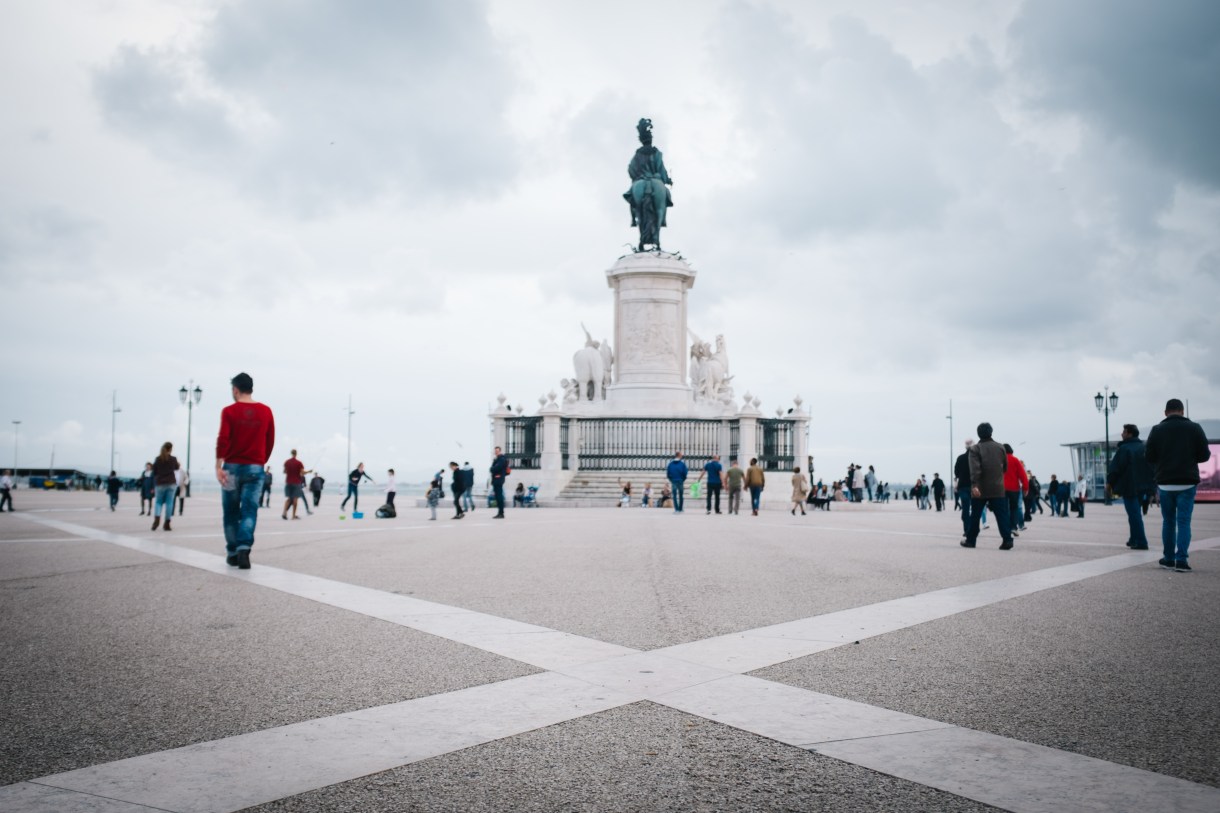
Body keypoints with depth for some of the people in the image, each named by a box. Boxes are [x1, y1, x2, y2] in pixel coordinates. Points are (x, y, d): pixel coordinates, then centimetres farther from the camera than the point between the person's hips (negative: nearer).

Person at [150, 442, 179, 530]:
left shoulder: (158, 459, -1)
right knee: (169, 502, 2)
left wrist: (155, 482, 13)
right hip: (171, 483, -1)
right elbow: (177, 468, 17)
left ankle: (157, 518, -15)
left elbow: (154, 472, 2)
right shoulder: (173, 459, -3)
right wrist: (178, 465, 37)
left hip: (160, 484, 1)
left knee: (159, 502, 10)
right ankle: (167, 523, 1)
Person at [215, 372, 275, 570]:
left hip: (232, 467, -1)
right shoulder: (266, 412, 6)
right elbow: (270, 441, 9)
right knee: (249, 511, -2)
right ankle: (244, 549, -21)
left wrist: (218, 466, -14)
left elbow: (223, 440, -12)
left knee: (231, 512, 10)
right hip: (255, 468, 1)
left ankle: (232, 553, 16)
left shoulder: (229, 411, -3)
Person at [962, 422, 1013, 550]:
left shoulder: (975, 449, -5)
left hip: (980, 489, -2)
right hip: (997, 488, 2)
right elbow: (1005, 467, 16)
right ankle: (1007, 540, -14)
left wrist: (974, 485, -26)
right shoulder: (1000, 447, 7)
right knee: (1002, 515, -2)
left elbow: (974, 468, -18)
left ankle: (970, 540, 16)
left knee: (975, 516, 9)